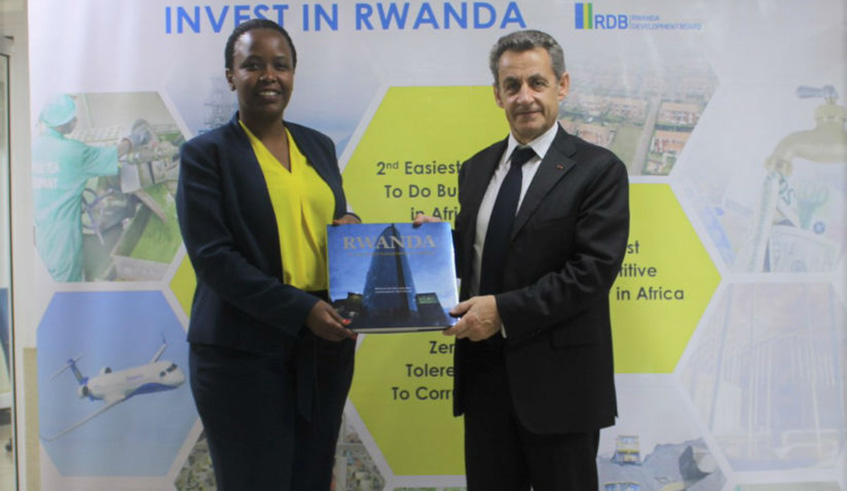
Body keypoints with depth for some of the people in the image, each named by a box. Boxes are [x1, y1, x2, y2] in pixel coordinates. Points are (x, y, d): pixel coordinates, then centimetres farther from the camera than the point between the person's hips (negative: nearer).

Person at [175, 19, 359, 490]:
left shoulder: (319, 146, 12)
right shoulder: (205, 153, -4)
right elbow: (212, 256, -12)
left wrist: (351, 223, -5)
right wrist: (301, 309, -19)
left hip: (325, 344, 5)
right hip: (244, 353, -5)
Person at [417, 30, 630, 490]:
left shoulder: (598, 169, -8)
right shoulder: (476, 168, 10)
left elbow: (592, 271, -17)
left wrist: (504, 310, -21)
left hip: (557, 377, -5)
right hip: (483, 368, 5)